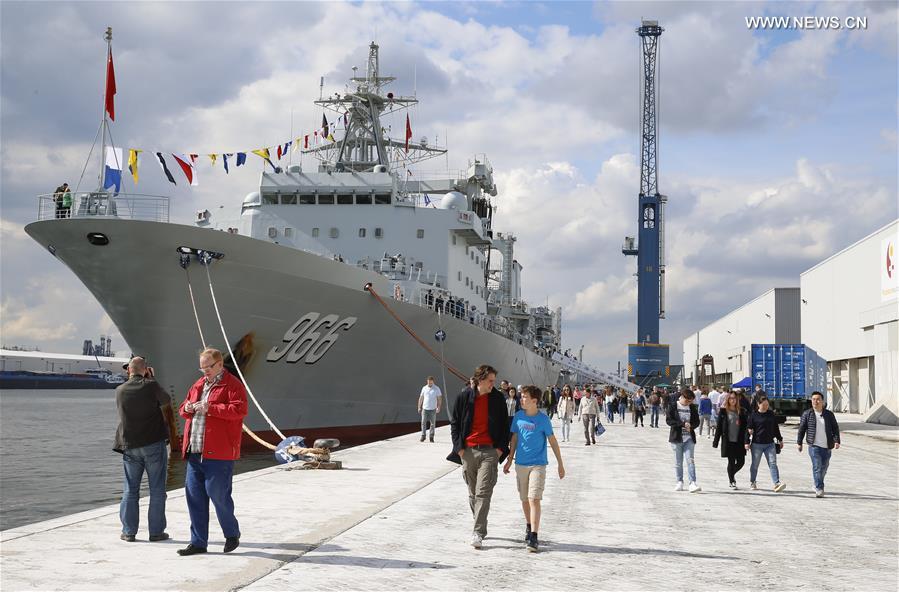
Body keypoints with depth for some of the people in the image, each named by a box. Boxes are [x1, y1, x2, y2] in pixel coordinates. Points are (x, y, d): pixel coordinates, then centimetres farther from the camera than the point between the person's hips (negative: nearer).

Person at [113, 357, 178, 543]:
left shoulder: (119, 391, 2)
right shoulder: (151, 386, -9)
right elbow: (166, 401, 4)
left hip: (130, 446, 3)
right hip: (154, 443, -3)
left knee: (130, 491, 11)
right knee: (157, 490, 5)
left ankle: (129, 531, 11)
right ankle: (156, 531, 6)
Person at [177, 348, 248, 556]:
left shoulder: (233, 385, -4)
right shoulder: (198, 385, 19)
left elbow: (239, 410, -18)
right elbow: (183, 409, 27)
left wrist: (209, 408, -21)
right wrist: (187, 408, 2)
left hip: (218, 453, -7)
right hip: (194, 452, 7)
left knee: (217, 494, -4)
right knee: (194, 495, 7)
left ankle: (232, 535, 18)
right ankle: (198, 542, 14)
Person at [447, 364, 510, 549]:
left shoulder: (498, 398, 2)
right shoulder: (464, 397, 0)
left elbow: (505, 424, 10)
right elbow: (454, 423, 7)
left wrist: (501, 448, 1)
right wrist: (459, 447, -2)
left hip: (489, 452, -2)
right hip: (468, 451, 2)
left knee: (483, 493, -11)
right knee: (473, 493, 10)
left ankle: (478, 533, -13)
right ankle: (480, 529, 23)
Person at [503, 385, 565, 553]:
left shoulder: (543, 419, -9)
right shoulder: (518, 416, 2)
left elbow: (553, 441, -1)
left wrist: (560, 464, 1)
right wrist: (509, 460, 15)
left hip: (538, 465, -4)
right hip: (521, 464, 4)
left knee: (534, 499, -14)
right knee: (524, 499, 14)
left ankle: (533, 538, -17)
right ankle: (529, 527, 36)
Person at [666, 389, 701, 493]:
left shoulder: (692, 407, 8)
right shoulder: (672, 406, -2)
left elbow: (697, 421, 12)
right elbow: (668, 420, -11)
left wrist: (691, 426, -11)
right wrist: (683, 424, -20)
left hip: (689, 438, 1)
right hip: (676, 437, -1)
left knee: (690, 460, -11)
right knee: (678, 462, 6)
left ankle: (693, 483, -17)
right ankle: (680, 482, 16)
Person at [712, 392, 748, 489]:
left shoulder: (741, 411, 6)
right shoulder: (723, 412, -1)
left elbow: (745, 426, 6)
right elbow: (719, 427, 1)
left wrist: (746, 441, -3)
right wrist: (716, 441, -1)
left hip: (739, 441, 3)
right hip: (728, 441, -2)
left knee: (741, 462, 3)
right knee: (731, 462, 2)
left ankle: (732, 475, 31)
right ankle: (732, 482, 16)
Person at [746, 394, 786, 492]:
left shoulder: (771, 414, 8)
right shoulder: (753, 415, -4)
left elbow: (776, 428, 17)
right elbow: (749, 429, -2)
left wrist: (780, 440, 19)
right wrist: (747, 442, -6)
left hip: (770, 444, 2)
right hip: (757, 444, -2)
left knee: (773, 463, -8)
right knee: (755, 464, 8)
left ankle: (777, 483, -17)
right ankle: (752, 482, 24)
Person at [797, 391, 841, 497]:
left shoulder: (829, 414, 5)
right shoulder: (807, 414, 0)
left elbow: (835, 428, 8)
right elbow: (801, 429, 5)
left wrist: (837, 441, -4)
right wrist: (799, 443, 4)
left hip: (827, 447, 3)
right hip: (814, 446, -3)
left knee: (824, 467, 13)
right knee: (817, 467, -14)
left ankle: (818, 485, 33)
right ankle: (819, 489, -13)